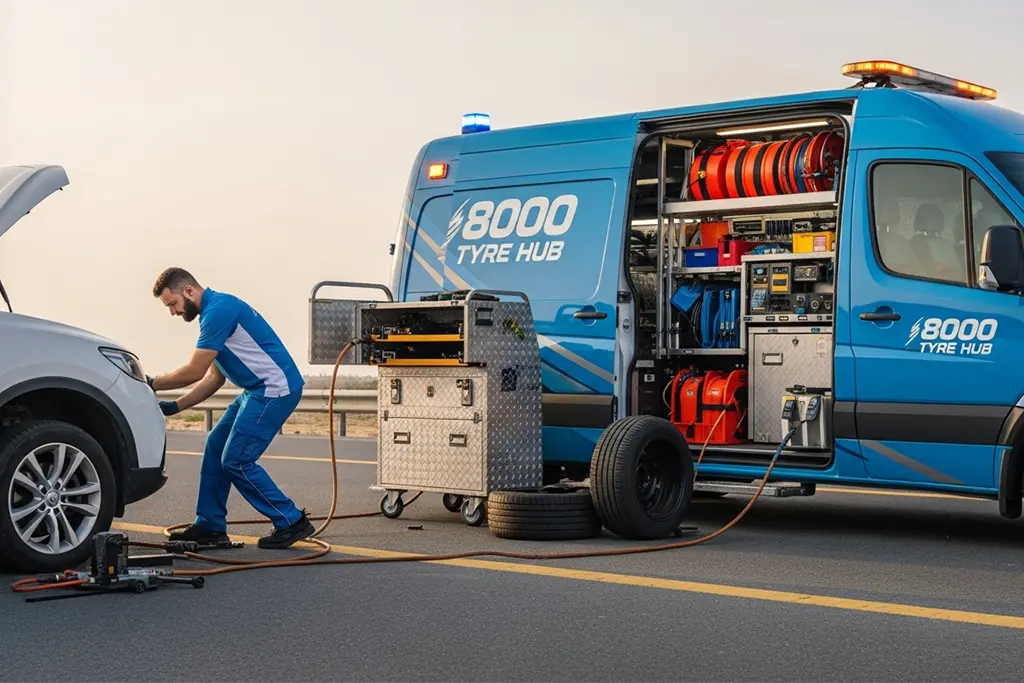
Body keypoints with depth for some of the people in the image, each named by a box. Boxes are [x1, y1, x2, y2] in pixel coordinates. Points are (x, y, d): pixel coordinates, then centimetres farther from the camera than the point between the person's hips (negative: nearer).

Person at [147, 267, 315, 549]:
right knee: (215, 447, 12)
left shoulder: (219, 309, -16)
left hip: (275, 388, -11)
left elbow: (194, 371, -16)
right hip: (258, 390, 11)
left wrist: (152, 384, -3)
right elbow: (214, 378, 20)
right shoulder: (215, 310, 17)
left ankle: (291, 522, -1)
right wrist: (175, 406, 14)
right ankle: (210, 526, 19)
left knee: (236, 460, -8)